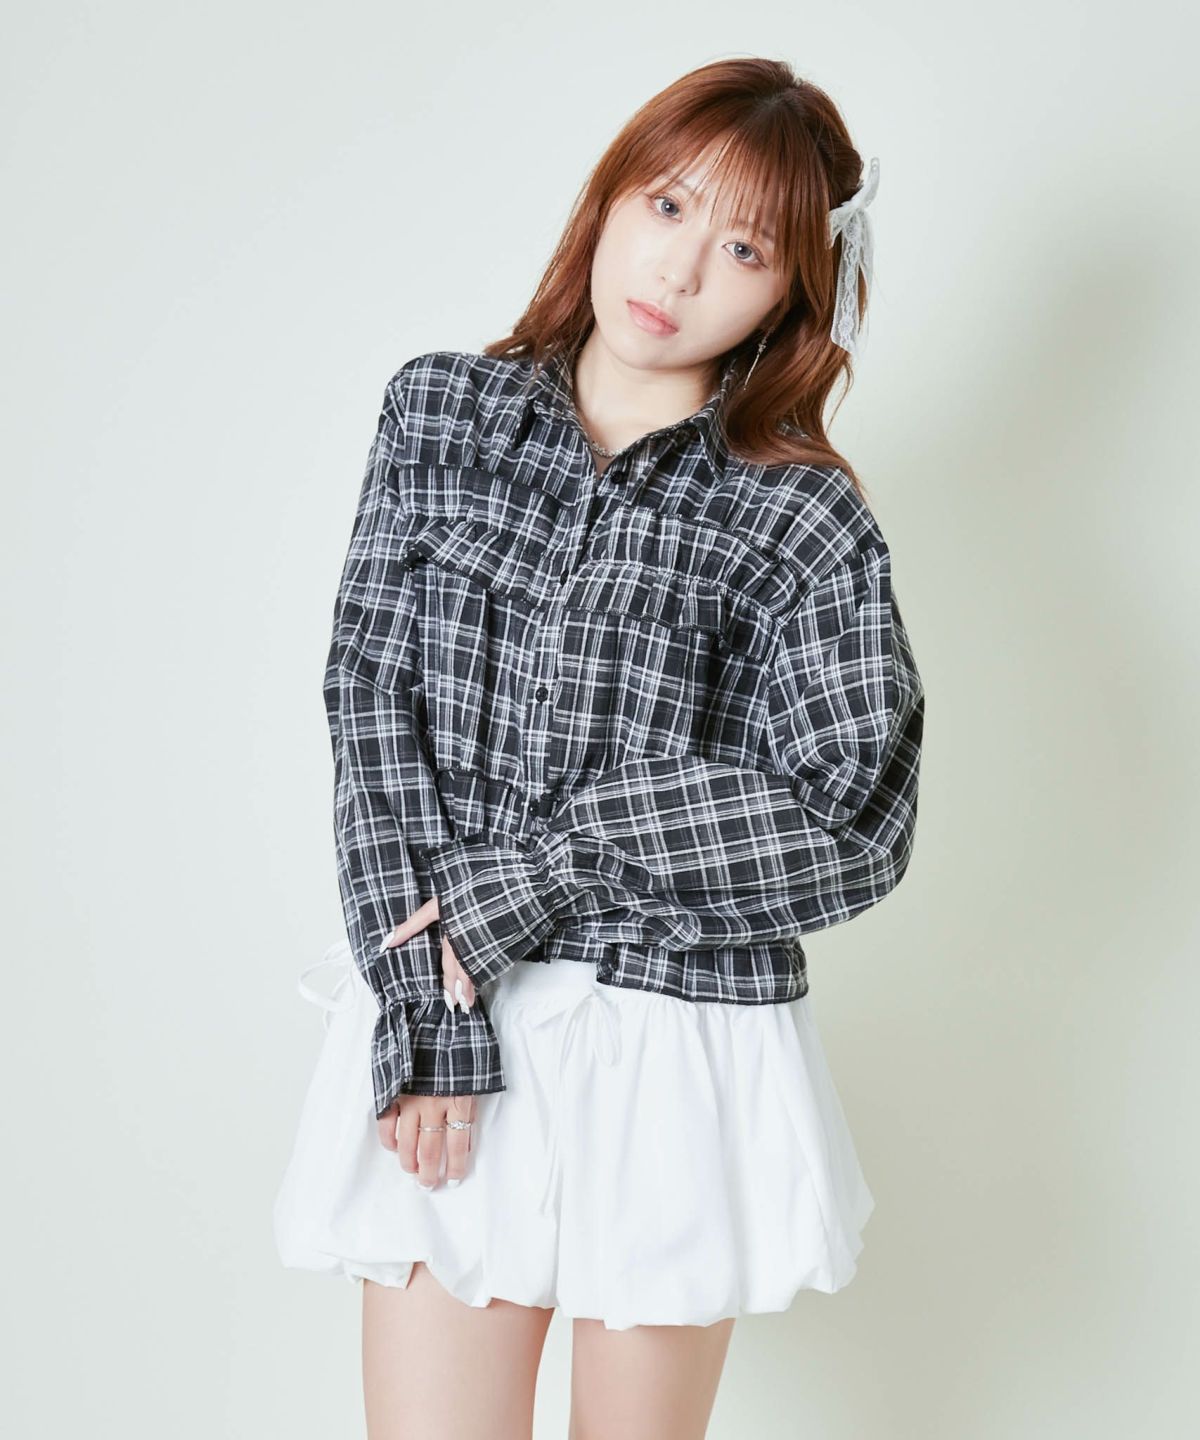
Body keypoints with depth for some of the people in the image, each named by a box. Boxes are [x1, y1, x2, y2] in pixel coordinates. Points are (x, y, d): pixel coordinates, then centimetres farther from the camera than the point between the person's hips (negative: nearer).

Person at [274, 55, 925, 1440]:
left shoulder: (804, 520, -2)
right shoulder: (441, 411, 5)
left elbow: (849, 832, -9)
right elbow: (373, 704, -3)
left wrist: (541, 873, -14)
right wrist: (425, 1005, -12)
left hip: (681, 1051, -1)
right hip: (439, 1020, 1)